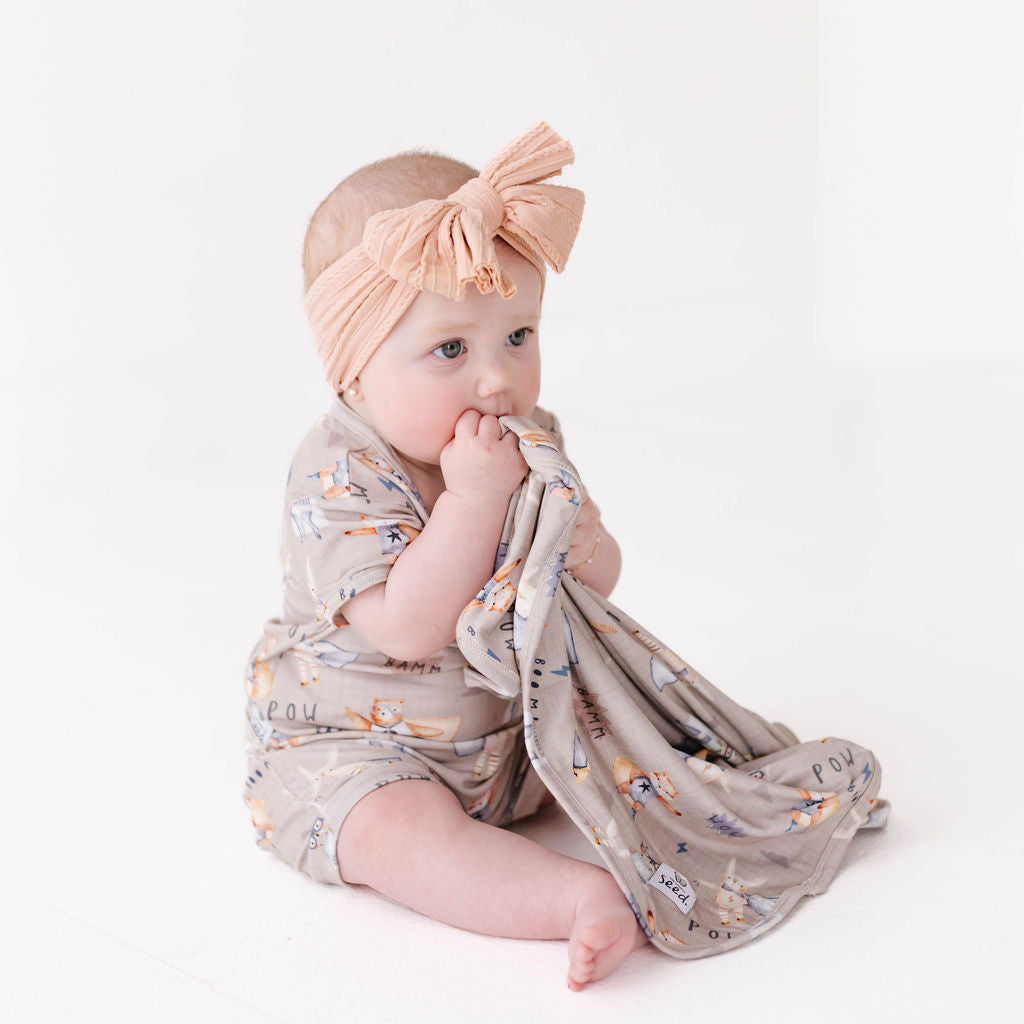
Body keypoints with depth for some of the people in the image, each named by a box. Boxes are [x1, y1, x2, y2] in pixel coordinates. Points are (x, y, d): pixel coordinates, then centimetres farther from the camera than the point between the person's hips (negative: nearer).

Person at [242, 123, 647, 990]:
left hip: (507, 728, 7)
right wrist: (475, 498, -38)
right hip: (349, 747, -7)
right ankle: (584, 898, -42)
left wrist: (589, 554, -21)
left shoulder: (531, 439, -3)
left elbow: (597, 578, 4)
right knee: (398, 830, -33)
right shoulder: (338, 477, -24)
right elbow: (408, 630, -34)